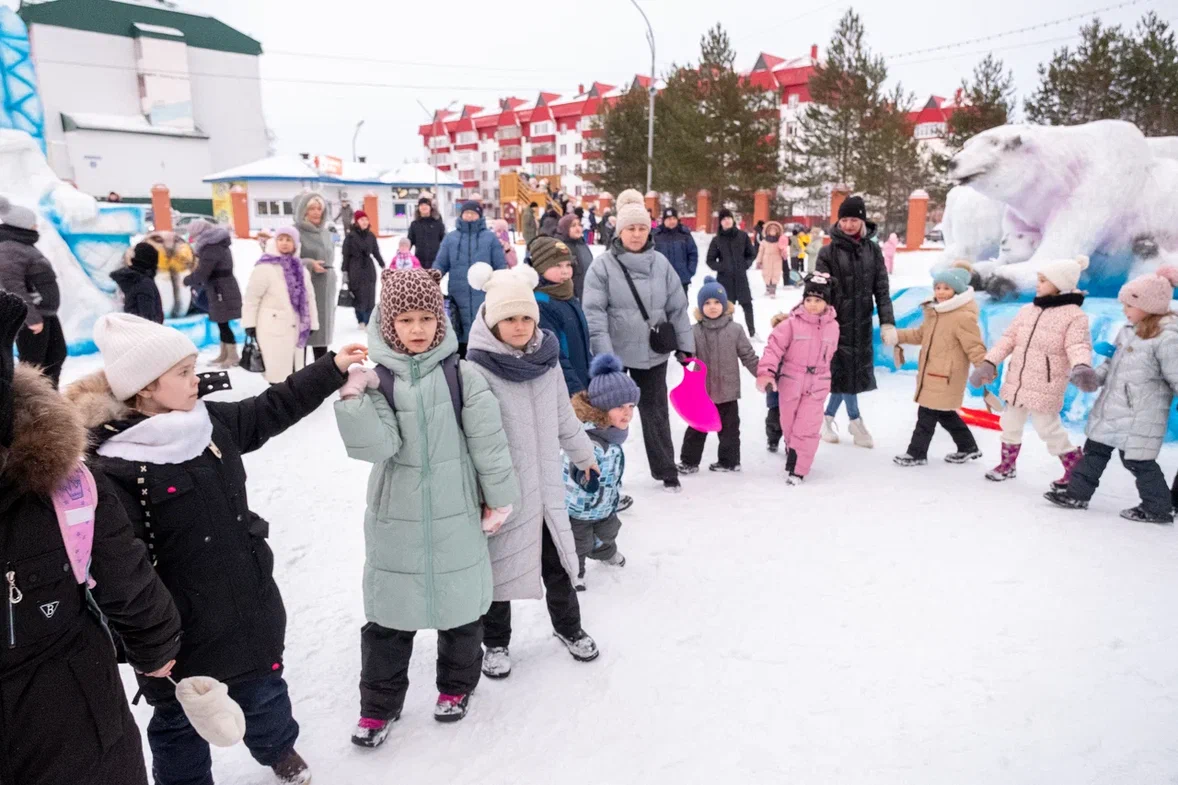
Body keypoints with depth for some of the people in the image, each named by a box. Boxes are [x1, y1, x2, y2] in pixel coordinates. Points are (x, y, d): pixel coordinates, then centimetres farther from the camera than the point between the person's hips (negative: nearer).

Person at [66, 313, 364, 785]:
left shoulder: (214, 423, -4)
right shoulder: (114, 467, -24)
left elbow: (275, 409, 10)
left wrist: (333, 368, 8)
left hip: (249, 604, 6)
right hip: (181, 627, -6)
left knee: (263, 689, 27)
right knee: (182, 720, 19)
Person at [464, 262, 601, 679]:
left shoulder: (546, 359, 1)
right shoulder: (477, 368, -17)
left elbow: (564, 416, 16)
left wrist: (584, 454, 26)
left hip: (546, 484, 5)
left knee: (556, 560, 19)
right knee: (499, 564, 12)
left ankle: (568, 625, 42)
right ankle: (495, 641, 33)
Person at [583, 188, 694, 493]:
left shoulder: (660, 263, 1)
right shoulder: (603, 265, -9)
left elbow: (678, 308, 6)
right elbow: (594, 313, -13)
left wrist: (685, 344, 6)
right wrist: (603, 354, -20)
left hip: (653, 352, 3)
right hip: (615, 353, -2)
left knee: (655, 411, 15)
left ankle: (666, 471, 29)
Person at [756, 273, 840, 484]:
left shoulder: (832, 326, -1)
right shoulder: (791, 323, -12)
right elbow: (774, 348, -16)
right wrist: (765, 373, -27)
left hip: (817, 386, 1)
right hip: (790, 382, -1)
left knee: (807, 427, -4)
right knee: (789, 425, 13)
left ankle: (798, 469, 3)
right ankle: (793, 453, 37)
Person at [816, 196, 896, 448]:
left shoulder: (873, 251, 4)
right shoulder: (828, 252, -6)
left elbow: (882, 289, 3)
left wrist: (887, 322, -5)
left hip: (862, 322, 4)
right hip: (837, 321, -3)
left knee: (849, 371, 7)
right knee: (845, 370, -1)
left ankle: (828, 417, 23)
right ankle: (855, 421, 17)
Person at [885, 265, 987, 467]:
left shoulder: (964, 317, -17)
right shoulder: (934, 311, 11)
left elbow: (975, 348, -18)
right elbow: (921, 334, 24)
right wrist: (897, 336, 13)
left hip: (945, 377, -10)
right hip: (931, 373, 10)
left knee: (926, 414, -4)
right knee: (944, 413, 19)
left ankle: (917, 453, 8)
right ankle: (968, 447, 34)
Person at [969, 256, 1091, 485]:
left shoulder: (1074, 315, -11)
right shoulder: (1027, 310, 7)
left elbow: (1078, 346, -23)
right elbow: (1009, 339, 8)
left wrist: (1081, 368, -43)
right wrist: (989, 363, -1)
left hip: (1044, 389, -6)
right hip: (1016, 383, 6)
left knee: (1049, 430, 1)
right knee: (1010, 425, 17)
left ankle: (1077, 470, 22)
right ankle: (1007, 465, 36)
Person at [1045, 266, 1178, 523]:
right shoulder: (1129, 330, 8)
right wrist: (1095, 377, 1)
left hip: (1140, 416, -9)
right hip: (1111, 409, 9)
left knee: (1137, 460, 1)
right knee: (1095, 450, 14)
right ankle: (1077, 493, 24)